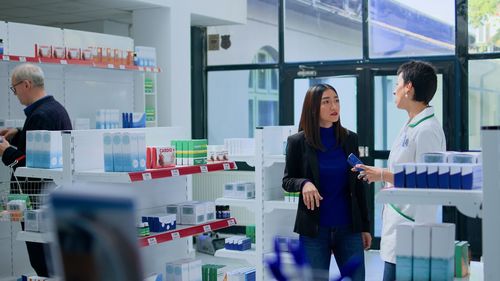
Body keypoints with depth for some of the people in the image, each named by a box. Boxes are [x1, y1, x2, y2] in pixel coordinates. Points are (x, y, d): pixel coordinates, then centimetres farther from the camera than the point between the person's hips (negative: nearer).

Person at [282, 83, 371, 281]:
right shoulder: (298, 142, -3)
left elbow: (358, 185, 9)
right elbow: (287, 180, 3)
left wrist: (365, 226, 9)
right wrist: (304, 184, -20)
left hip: (348, 227, 2)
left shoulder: (350, 139, 5)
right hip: (314, 228, -2)